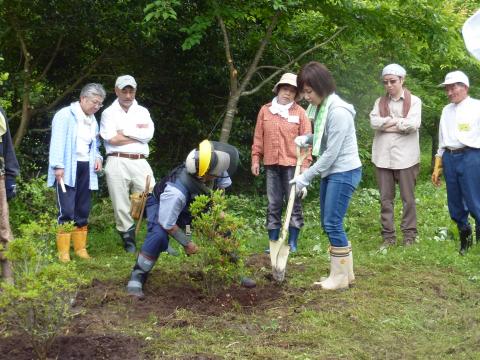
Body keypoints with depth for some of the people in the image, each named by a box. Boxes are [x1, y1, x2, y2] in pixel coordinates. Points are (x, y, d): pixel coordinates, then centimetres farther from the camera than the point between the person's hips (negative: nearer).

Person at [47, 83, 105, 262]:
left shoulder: (93, 120, 18)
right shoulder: (65, 115, -6)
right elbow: (58, 141, -13)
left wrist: (98, 157, 7)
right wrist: (58, 166, -20)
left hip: (85, 168, 7)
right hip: (67, 169, -7)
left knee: (83, 211, 9)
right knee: (67, 211, -11)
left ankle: (81, 248, 17)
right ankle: (63, 252, -6)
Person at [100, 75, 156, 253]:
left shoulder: (142, 112, 16)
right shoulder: (109, 113, 8)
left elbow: (148, 134, -3)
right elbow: (112, 139, -9)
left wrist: (124, 131, -5)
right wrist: (138, 134, -2)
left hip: (140, 163, 2)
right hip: (118, 163, -2)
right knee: (121, 206, 0)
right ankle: (129, 242, 10)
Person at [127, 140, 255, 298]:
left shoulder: (216, 173, -32)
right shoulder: (176, 192, -47)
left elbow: (222, 185, -5)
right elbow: (168, 225, -32)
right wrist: (188, 243, -24)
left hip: (192, 204, 6)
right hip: (162, 204, -6)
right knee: (159, 236, -33)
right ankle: (137, 277, -14)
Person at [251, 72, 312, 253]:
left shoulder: (300, 112, 0)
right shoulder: (265, 110, 7)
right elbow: (258, 137, 10)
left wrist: (305, 165, -9)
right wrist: (255, 159, 5)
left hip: (292, 165, -2)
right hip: (271, 165, 3)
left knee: (294, 204, 2)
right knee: (273, 204, 7)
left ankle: (292, 243, 9)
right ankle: (273, 242, 13)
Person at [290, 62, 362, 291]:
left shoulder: (338, 111, -22)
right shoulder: (321, 107, 6)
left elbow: (331, 153, -20)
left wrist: (306, 177, -15)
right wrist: (307, 139, 5)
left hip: (344, 172, -9)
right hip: (330, 172, 9)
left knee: (332, 223, -6)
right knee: (328, 223, 12)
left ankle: (340, 277, 6)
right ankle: (346, 272, 23)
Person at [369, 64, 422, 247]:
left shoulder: (414, 101, 3)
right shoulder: (380, 102, 11)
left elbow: (413, 124, -13)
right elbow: (374, 122, -5)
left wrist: (387, 123, -6)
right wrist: (399, 121, -10)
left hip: (406, 156, -3)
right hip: (383, 156, 3)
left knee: (408, 198, 3)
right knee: (386, 198, 5)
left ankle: (409, 235, 10)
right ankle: (388, 236, 10)